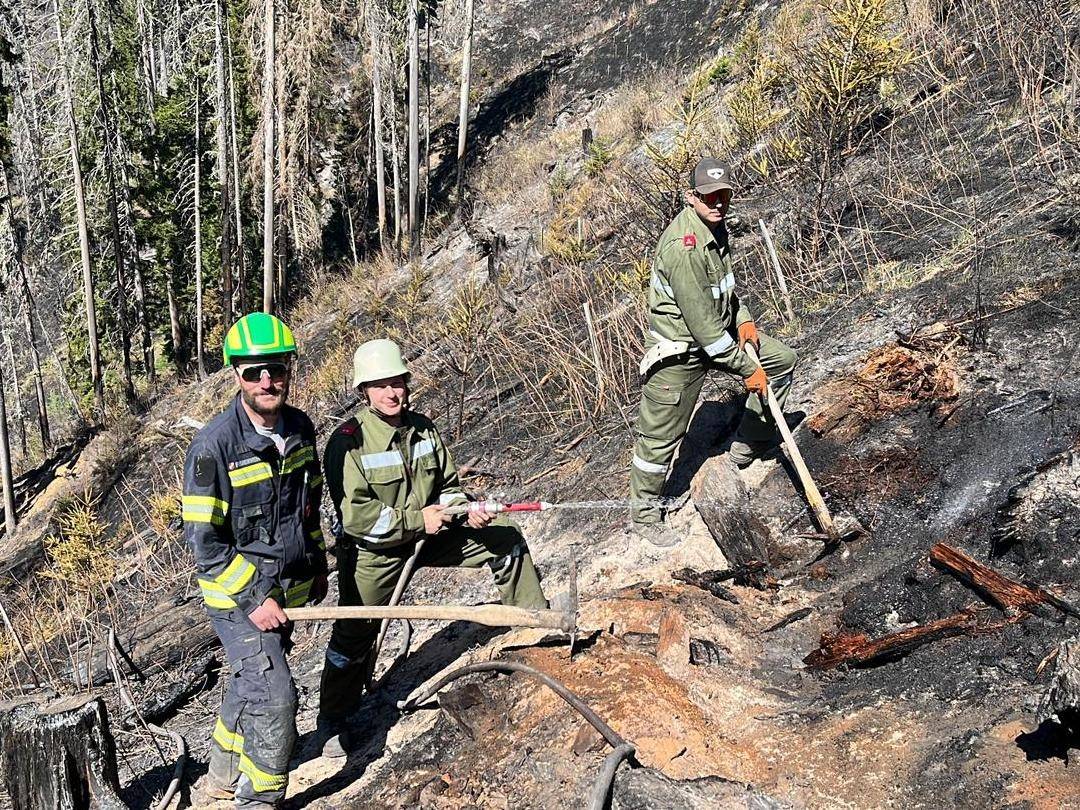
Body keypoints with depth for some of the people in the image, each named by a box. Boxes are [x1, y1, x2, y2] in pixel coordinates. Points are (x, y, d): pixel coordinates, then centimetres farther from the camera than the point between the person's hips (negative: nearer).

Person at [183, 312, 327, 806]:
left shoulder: (300, 427, -1)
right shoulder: (214, 445, -22)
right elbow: (203, 538, -20)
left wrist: (317, 565, 19)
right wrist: (253, 599, -21)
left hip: (287, 586, 7)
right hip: (237, 594, -7)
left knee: (249, 682, 22)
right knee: (274, 695, -12)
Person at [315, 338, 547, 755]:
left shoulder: (423, 429, -2)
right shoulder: (349, 440, -21)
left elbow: (447, 486, 8)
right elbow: (354, 515, -26)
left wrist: (467, 512, -14)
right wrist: (417, 520, -25)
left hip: (428, 533, 5)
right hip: (373, 551, -5)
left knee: (505, 539, 2)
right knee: (355, 635, 3)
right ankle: (331, 724, 23)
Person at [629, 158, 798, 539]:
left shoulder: (715, 225, 0)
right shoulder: (683, 246, -31)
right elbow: (702, 323, -30)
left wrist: (743, 319, 3)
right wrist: (748, 369, -23)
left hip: (719, 330, 9)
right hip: (679, 349, -9)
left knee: (782, 360, 15)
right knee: (660, 436, 1)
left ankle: (748, 445, 27)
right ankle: (644, 512, 21)